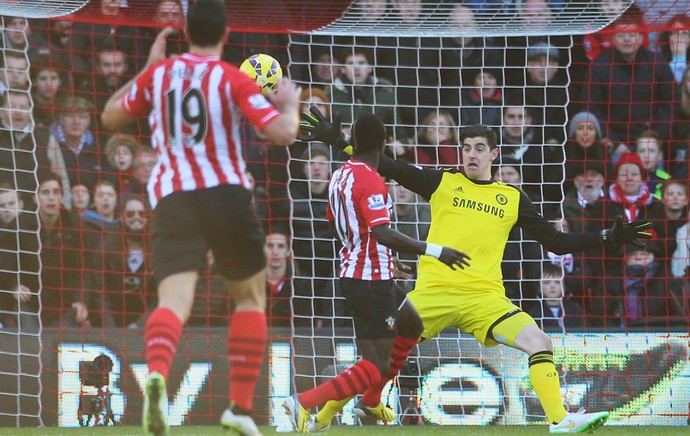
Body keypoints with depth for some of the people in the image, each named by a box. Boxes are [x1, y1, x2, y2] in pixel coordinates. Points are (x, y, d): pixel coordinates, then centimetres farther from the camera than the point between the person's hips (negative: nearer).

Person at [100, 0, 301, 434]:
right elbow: (284, 133, -10)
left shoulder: (158, 75, 9)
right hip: (226, 194, -1)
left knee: (175, 299, -15)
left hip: (171, 198, 1)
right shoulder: (233, 80, -1)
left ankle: (157, 374, -48)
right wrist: (290, 103, 12)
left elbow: (111, 117, 25)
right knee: (251, 297, 20)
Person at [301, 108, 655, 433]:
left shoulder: (513, 199, 15)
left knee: (540, 343, -18)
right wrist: (339, 140, 4)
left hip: (485, 297, 1)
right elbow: (388, 168, 10)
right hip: (433, 291, -1)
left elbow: (557, 243, 16)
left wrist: (609, 237, 7)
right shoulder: (442, 183, 12)